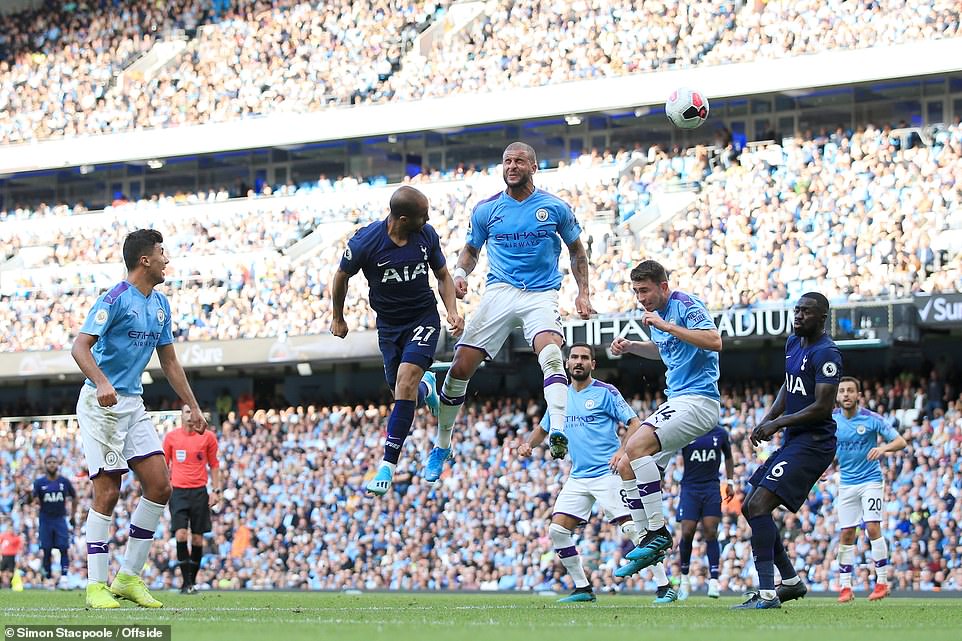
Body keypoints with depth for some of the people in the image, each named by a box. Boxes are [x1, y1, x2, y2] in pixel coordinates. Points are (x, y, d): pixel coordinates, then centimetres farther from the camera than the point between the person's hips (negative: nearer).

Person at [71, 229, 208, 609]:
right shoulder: (115, 299, -13)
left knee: (159, 485, -1)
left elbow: (169, 361, 21)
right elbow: (80, 346, -22)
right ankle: (96, 585, -3)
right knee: (108, 492, -9)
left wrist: (193, 406, 19)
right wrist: (101, 383, -38)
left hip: (133, 405, 8)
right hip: (101, 405, -8)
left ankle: (128, 577, 7)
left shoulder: (160, 304, 13)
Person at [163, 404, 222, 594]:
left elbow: (214, 465, 11)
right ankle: (186, 582, -11)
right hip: (178, 491, -1)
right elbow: (164, 465, 12)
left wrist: (216, 490, 4)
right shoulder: (171, 437, 6)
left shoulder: (208, 437, 5)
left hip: (199, 491, 1)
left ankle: (192, 581, 12)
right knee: (180, 534, -14)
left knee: (197, 539, 1)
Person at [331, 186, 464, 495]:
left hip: (424, 317, -1)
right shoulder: (365, 242, -20)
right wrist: (338, 318, 12)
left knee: (406, 382, -21)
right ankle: (426, 386, 48)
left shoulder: (426, 235, -12)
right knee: (405, 394, 7)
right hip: (388, 324, 1)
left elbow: (443, 275, 5)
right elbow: (341, 276, 0)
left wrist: (453, 312, -10)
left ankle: (388, 464, -17)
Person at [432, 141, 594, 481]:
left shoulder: (555, 207, 3)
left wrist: (582, 293, 4)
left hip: (541, 294, -2)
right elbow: (471, 250, 20)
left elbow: (577, 252, 15)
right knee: (461, 367, -7)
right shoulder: (486, 210, 6)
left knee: (551, 354, -32)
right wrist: (460, 273, -1)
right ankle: (442, 446, 11)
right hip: (499, 291, 2)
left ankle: (558, 433, -46)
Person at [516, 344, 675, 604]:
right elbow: (543, 428, 24)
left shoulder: (606, 392, -5)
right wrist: (529, 444, 3)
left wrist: (623, 450, -26)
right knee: (557, 530, -2)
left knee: (632, 527, -14)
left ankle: (664, 587, -9)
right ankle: (582, 588, 9)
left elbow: (634, 423, -9)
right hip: (578, 477, 6)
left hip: (608, 473, -6)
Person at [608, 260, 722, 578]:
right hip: (676, 401, 11)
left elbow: (714, 341, -26)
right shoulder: (656, 313, 15)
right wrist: (630, 346, 17)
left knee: (636, 448, -26)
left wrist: (666, 326, -26)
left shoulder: (685, 304, -12)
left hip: (697, 400, -10)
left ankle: (658, 533, -21)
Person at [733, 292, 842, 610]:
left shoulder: (826, 354, -16)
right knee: (750, 507, 14)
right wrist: (767, 419, 10)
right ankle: (791, 581, 22)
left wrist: (777, 423, -16)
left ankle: (767, 593, -20)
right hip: (793, 441, 11)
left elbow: (823, 407, -21)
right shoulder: (793, 344, 14)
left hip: (813, 443, -10)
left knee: (759, 506, -20)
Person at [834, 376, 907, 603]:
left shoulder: (871, 419, -10)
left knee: (873, 528, -15)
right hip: (846, 483, 3)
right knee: (846, 534, 1)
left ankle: (882, 582, -7)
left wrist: (883, 448, -29)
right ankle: (845, 587, 7)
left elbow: (900, 442, -9)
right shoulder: (831, 420, -1)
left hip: (871, 480, -3)